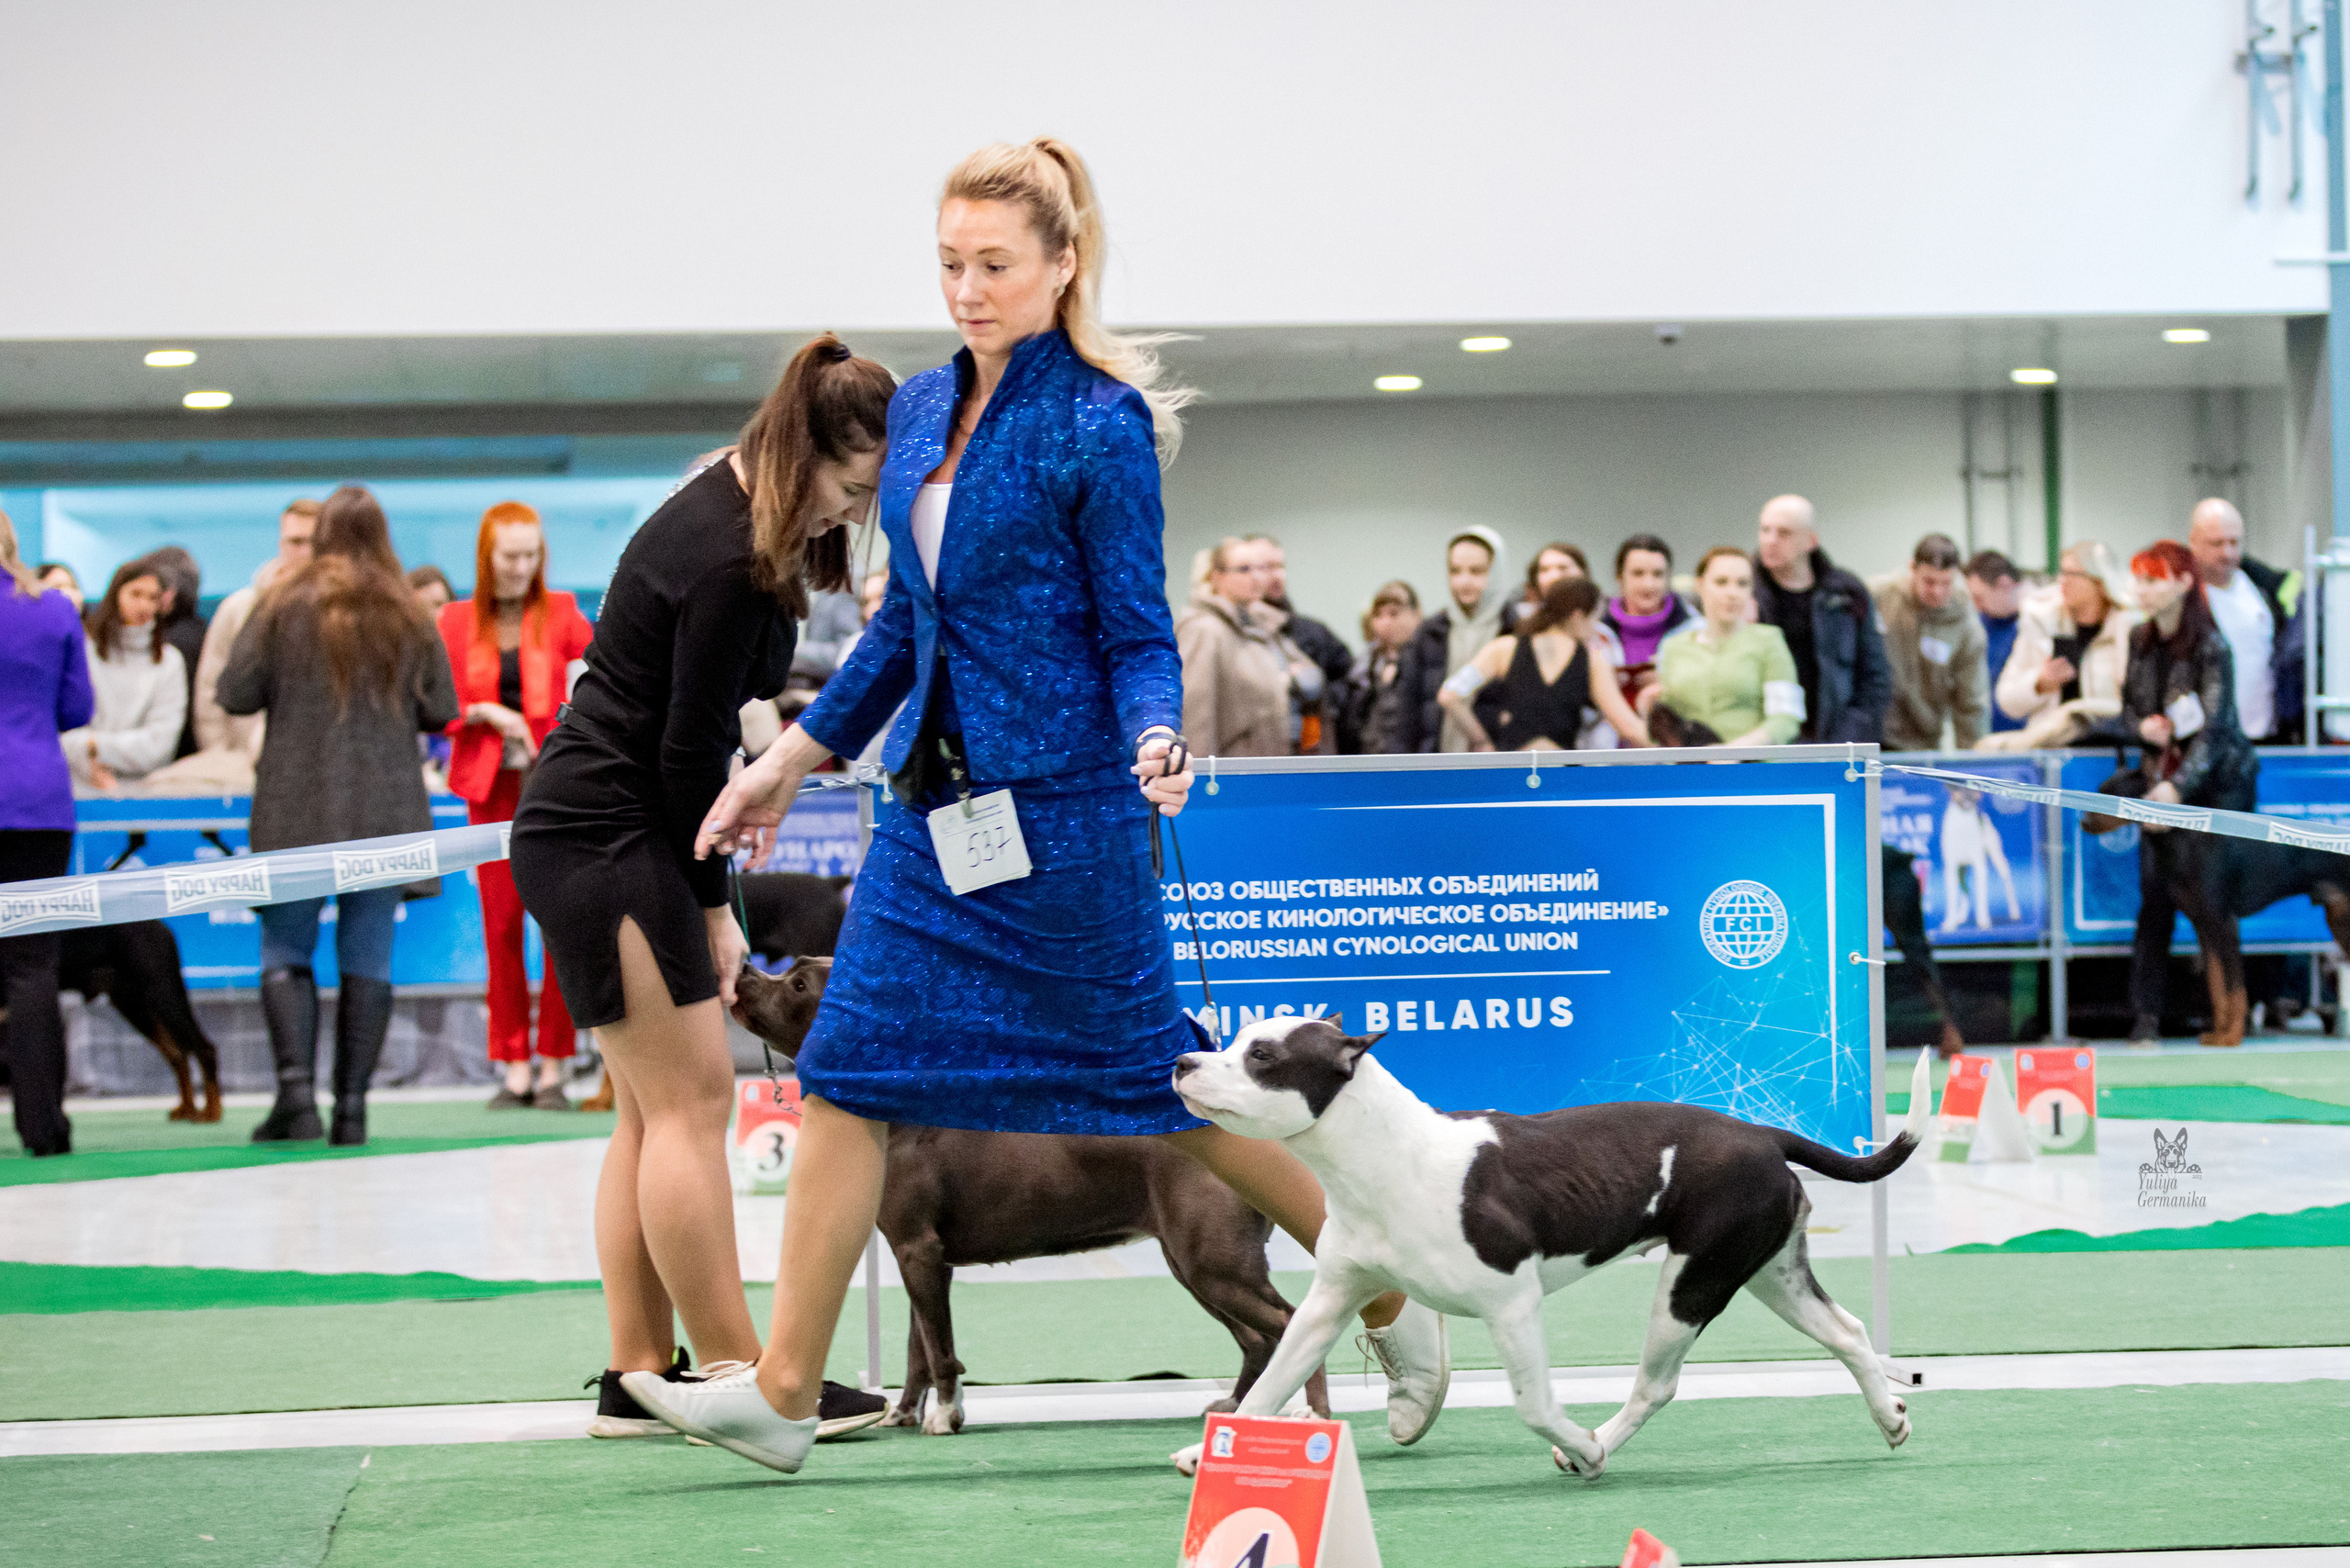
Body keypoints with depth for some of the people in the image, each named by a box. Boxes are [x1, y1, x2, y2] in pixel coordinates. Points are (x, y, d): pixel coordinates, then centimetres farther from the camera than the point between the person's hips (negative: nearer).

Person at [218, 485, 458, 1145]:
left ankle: (296, 1089, -11)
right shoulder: (408, 617, 4)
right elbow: (442, 711, 7)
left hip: (298, 810, -2)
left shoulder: (285, 606, -3)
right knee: (369, 958, 5)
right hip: (385, 810, 2)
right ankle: (352, 1105, 2)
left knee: (285, 949, 6)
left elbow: (234, 694, -5)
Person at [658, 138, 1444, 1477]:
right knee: (848, 1070, 0)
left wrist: (1156, 741, -28)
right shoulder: (922, 409, 11)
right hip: (938, 802, 7)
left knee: (1154, 1068, 1)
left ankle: (1391, 1290, 16)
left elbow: (1140, 636, -9)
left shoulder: (1101, 427, -10)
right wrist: (794, 759, 22)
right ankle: (784, 1392, 2)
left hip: (1062, 805, -7)